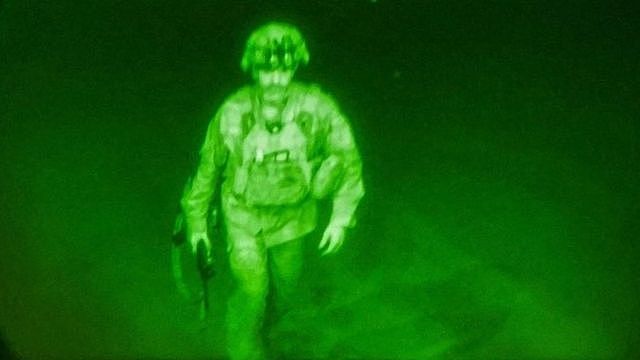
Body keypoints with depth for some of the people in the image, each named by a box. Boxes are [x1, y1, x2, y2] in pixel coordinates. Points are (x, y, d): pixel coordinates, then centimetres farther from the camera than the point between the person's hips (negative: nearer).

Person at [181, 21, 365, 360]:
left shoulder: (316, 109, -25)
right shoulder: (233, 112, -24)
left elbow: (347, 158, -10)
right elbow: (209, 167, -7)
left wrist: (341, 217, -11)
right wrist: (196, 220, 1)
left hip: (292, 215, 2)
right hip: (245, 214, -2)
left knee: (284, 287, 19)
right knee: (252, 291, -6)